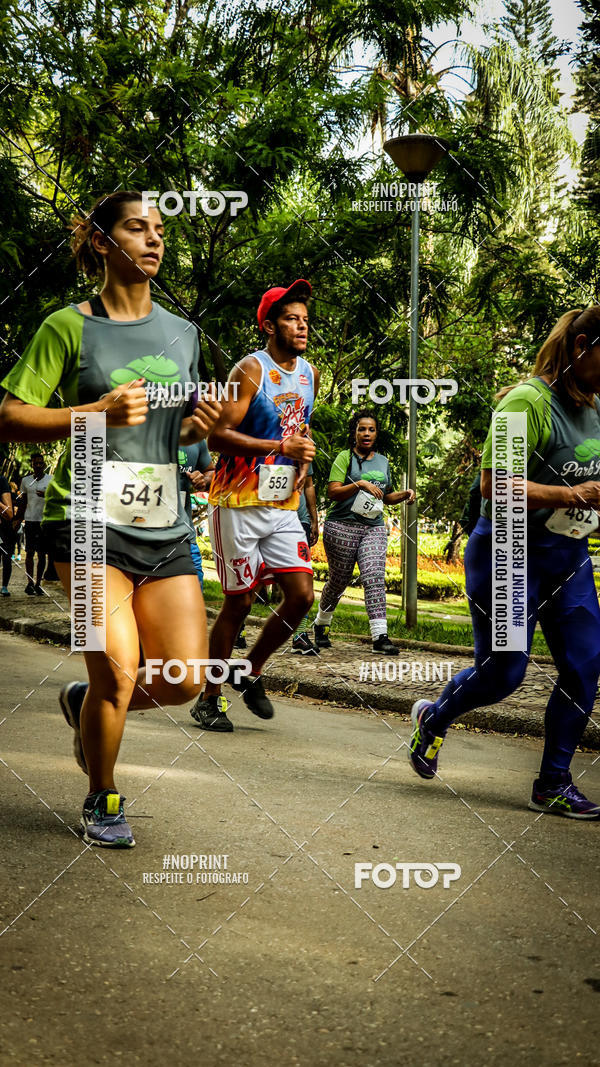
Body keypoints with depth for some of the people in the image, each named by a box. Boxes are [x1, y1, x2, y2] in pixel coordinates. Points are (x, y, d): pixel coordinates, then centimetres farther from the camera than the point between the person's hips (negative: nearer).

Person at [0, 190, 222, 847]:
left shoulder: (181, 332, 15)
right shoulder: (69, 327, -1)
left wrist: (200, 427, 3)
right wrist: (99, 412, -17)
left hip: (165, 527, 5)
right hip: (90, 517, -5)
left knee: (184, 682, 0)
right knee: (119, 672, -13)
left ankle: (85, 703, 31)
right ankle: (101, 802, 15)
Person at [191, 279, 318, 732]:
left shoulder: (310, 373, 12)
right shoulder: (251, 370, -11)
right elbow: (217, 436, -18)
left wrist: (304, 463, 8)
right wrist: (283, 447, -21)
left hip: (283, 506, 7)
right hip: (239, 504, -6)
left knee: (302, 595, -2)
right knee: (239, 601, -1)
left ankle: (252, 673, 20)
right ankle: (210, 698, 14)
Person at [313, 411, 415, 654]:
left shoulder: (383, 462, 17)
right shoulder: (345, 458, 0)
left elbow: (386, 496, 27)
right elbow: (333, 492, -10)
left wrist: (404, 494, 8)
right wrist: (359, 484, -22)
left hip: (373, 528, 4)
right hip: (342, 525, -3)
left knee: (374, 577, -13)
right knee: (339, 580, 5)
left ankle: (380, 636, -19)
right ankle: (321, 624, 30)